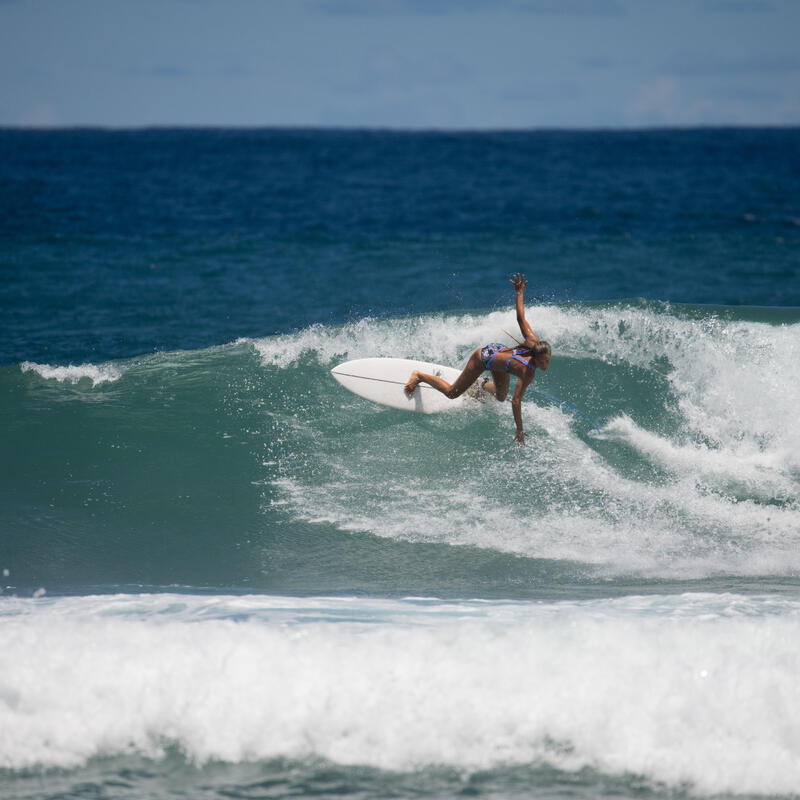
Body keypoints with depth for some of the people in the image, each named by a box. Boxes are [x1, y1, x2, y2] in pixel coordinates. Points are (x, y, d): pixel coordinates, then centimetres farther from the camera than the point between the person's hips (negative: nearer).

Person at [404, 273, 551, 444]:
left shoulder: (534, 342, -28)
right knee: (452, 393, 13)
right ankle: (419, 376, 33)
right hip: (483, 358, -6)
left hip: (497, 350, 6)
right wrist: (520, 431, -37)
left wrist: (520, 293, -10)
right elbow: (516, 401, -40)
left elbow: (521, 318, -21)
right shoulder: (528, 372, -42)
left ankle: (485, 385, 51)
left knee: (500, 397, 22)